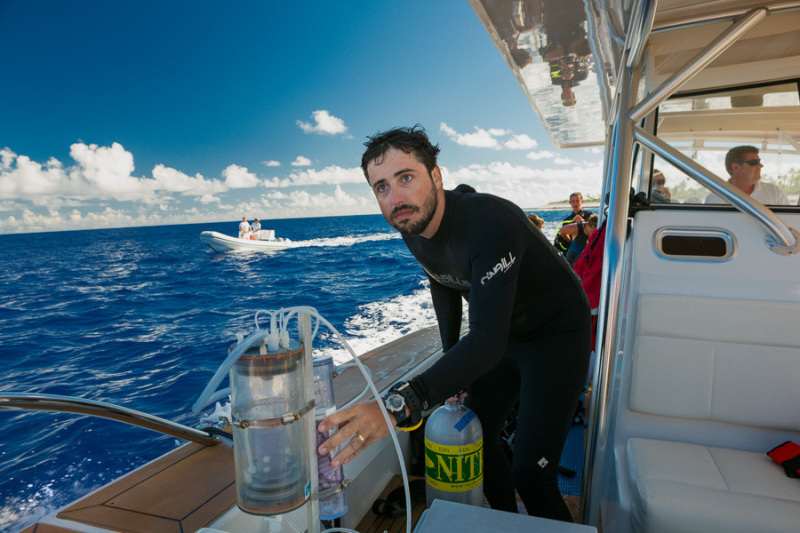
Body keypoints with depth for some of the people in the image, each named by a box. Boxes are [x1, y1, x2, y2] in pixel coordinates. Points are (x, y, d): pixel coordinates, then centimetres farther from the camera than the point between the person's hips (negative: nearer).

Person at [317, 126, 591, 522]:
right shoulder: (412, 227, -10)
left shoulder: (489, 223, -36)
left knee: (531, 475, -11)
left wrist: (399, 404, -57)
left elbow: (487, 339, -46)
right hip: (503, 335, 7)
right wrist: (451, 360, 5)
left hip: (556, 334, -7)